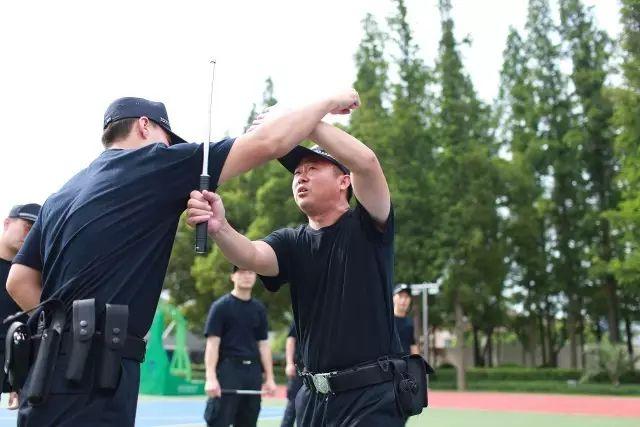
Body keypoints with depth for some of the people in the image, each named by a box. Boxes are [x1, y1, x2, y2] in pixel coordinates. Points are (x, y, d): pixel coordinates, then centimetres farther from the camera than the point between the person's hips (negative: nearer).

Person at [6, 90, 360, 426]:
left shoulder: (63, 193, 19)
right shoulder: (153, 164, -3)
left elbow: (19, 280, 16)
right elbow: (268, 141, -5)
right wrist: (329, 103, 8)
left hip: (51, 376, 9)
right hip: (90, 378, -9)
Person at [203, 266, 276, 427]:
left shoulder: (259, 308, 13)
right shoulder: (221, 306, -2)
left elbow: (263, 344, 15)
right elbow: (212, 343, -8)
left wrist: (269, 378, 10)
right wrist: (211, 378, -17)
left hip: (253, 371, 5)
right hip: (228, 370, -5)